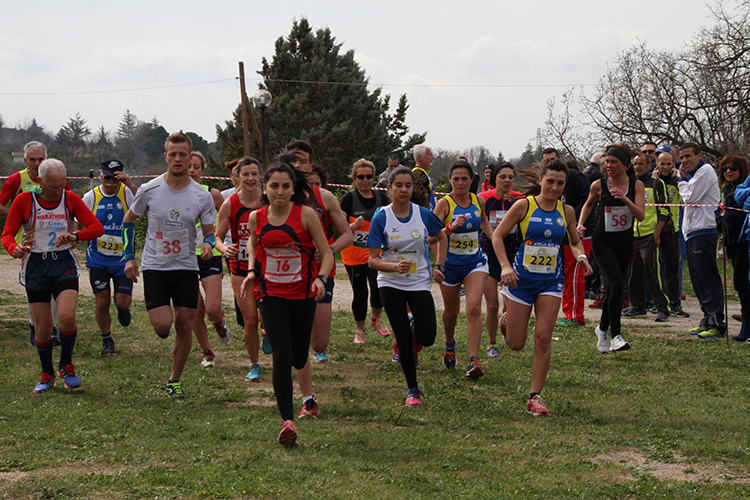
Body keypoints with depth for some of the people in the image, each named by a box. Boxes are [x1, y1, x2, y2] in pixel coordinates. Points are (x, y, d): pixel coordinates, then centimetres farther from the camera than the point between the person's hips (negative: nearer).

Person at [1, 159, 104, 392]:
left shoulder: (70, 199, -1)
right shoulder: (24, 200, -5)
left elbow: (97, 227, -4)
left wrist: (75, 236, -23)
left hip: (64, 264, 0)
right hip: (35, 266, 0)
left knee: (67, 316, -20)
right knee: (43, 326, -1)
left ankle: (66, 365, 6)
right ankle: (47, 375, 23)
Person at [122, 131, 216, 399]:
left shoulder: (202, 196, -3)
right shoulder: (149, 190, -5)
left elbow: (209, 231, 3)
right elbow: (129, 220, 9)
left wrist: (207, 244, -22)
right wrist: (129, 257, 3)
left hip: (187, 268, 2)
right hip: (154, 266, -2)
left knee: (185, 325, 1)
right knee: (162, 324, -15)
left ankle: (175, 381, 17)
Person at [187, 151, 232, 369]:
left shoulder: (212, 194, 0)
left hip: (210, 256, -1)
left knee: (213, 309, -14)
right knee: (196, 311, 0)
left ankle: (219, 324, 23)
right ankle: (206, 352, 20)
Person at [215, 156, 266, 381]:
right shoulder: (229, 204, -6)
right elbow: (217, 237, -1)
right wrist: (224, 248, -23)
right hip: (241, 268, 0)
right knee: (250, 320, -2)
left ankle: (269, 332, 24)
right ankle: (254, 364, 19)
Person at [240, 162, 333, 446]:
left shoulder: (306, 215, -10)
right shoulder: (256, 218, -2)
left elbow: (326, 253, -6)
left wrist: (321, 278, -23)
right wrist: (251, 271, 2)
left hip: (302, 294, 0)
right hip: (270, 294, 0)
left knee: (299, 359, 9)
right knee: (282, 356, -15)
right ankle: (287, 422, -14)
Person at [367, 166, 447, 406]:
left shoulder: (423, 214, -6)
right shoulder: (381, 218, -10)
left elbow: (441, 237, 15)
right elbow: (373, 260, -12)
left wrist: (439, 266, 5)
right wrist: (395, 266, -29)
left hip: (419, 283, 1)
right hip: (390, 284, -1)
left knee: (426, 337, -10)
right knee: (403, 339, -3)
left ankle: (414, 328, 28)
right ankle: (412, 388, 13)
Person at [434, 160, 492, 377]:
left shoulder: (479, 201, -1)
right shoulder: (444, 203, -13)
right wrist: (452, 227, -38)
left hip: (475, 262, 1)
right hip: (450, 264, -1)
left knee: (474, 308, -17)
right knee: (451, 312, 14)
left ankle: (474, 360, -20)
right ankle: (450, 344, 46)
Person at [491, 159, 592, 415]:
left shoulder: (566, 211, 3)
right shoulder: (524, 205, -7)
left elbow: (575, 242, 17)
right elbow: (498, 235, -3)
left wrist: (581, 256, -5)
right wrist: (505, 266, -15)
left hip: (551, 280, 2)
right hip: (521, 278, -2)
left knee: (543, 338, -10)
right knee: (516, 344, 3)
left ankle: (535, 397, 0)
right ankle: (508, 319, 41)